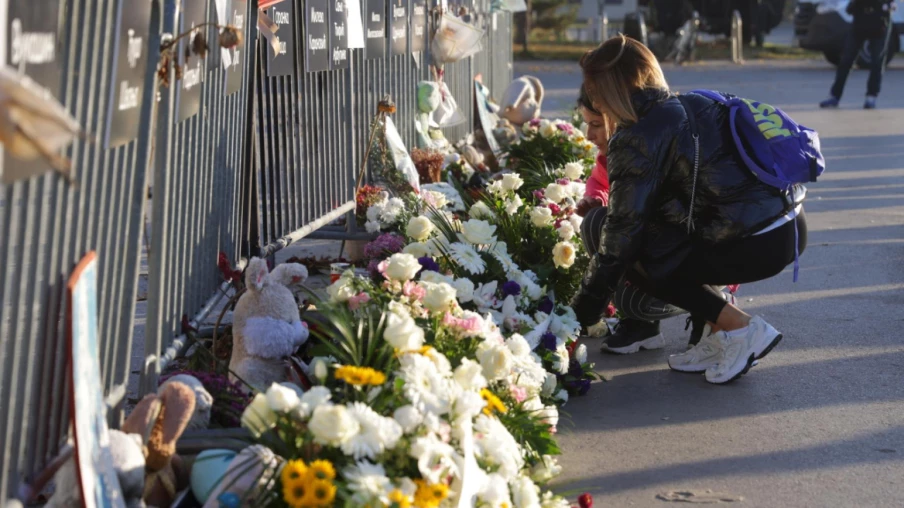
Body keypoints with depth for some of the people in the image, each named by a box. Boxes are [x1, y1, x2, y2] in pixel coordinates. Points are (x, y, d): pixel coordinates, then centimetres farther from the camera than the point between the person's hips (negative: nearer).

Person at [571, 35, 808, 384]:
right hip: (789, 228, 9)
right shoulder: (694, 106, 15)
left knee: (636, 259, 6)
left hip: (757, 245, -9)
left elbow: (620, 237, -9)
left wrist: (578, 317, 0)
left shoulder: (637, 139, -10)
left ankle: (740, 328, 3)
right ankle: (722, 339, 18)